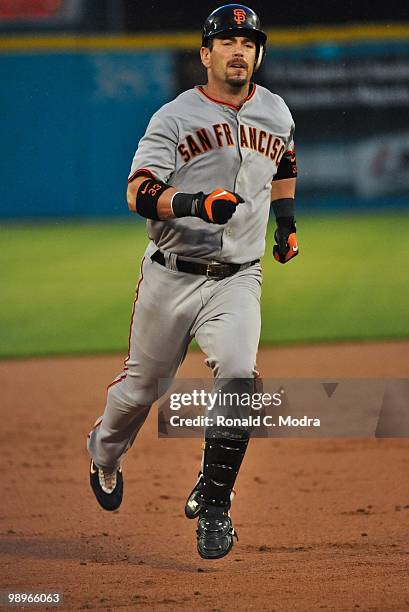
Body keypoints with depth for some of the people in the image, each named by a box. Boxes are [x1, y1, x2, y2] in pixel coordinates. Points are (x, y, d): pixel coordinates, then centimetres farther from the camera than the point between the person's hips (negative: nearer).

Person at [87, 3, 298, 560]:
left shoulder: (275, 111, 6)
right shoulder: (175, 118, -9)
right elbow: (139, 194, -21)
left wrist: (286, 221, 24)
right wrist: (196, 203, -37)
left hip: (237, 279, 2)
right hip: (171, 277, -2)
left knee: (238, 373, -22)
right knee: (142, 385, 12)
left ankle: (212, 502, -11)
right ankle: (105, 452, 46)